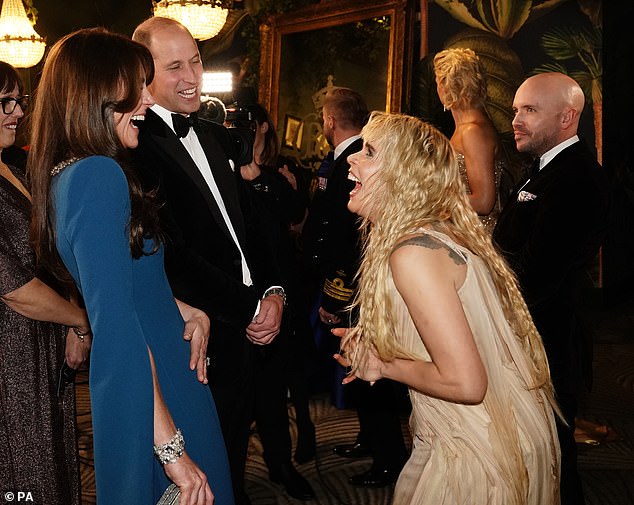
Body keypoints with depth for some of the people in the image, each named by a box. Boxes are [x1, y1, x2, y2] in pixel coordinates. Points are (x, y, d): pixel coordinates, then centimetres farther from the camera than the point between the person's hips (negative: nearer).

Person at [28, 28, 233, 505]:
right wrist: (171, 446, -26)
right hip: (150, 393, -10)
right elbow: (115, 325, -28)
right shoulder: (99, 174, -22)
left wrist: (181, 309, 3)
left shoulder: (67, 173, 8)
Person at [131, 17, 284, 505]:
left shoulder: (217, 136, 10)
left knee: (236, 453, 24)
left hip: (248, 331, 7)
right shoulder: (137, 147, -17)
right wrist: (249, 308, -16)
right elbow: (171, 256, -22)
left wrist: (274, 292, -3)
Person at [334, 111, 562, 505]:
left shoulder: (413, 254, -24)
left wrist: (384, 366, -12)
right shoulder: (441, 233, 4)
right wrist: (374, 350, 3)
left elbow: (465, 383, -27)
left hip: (481, 455, -8)